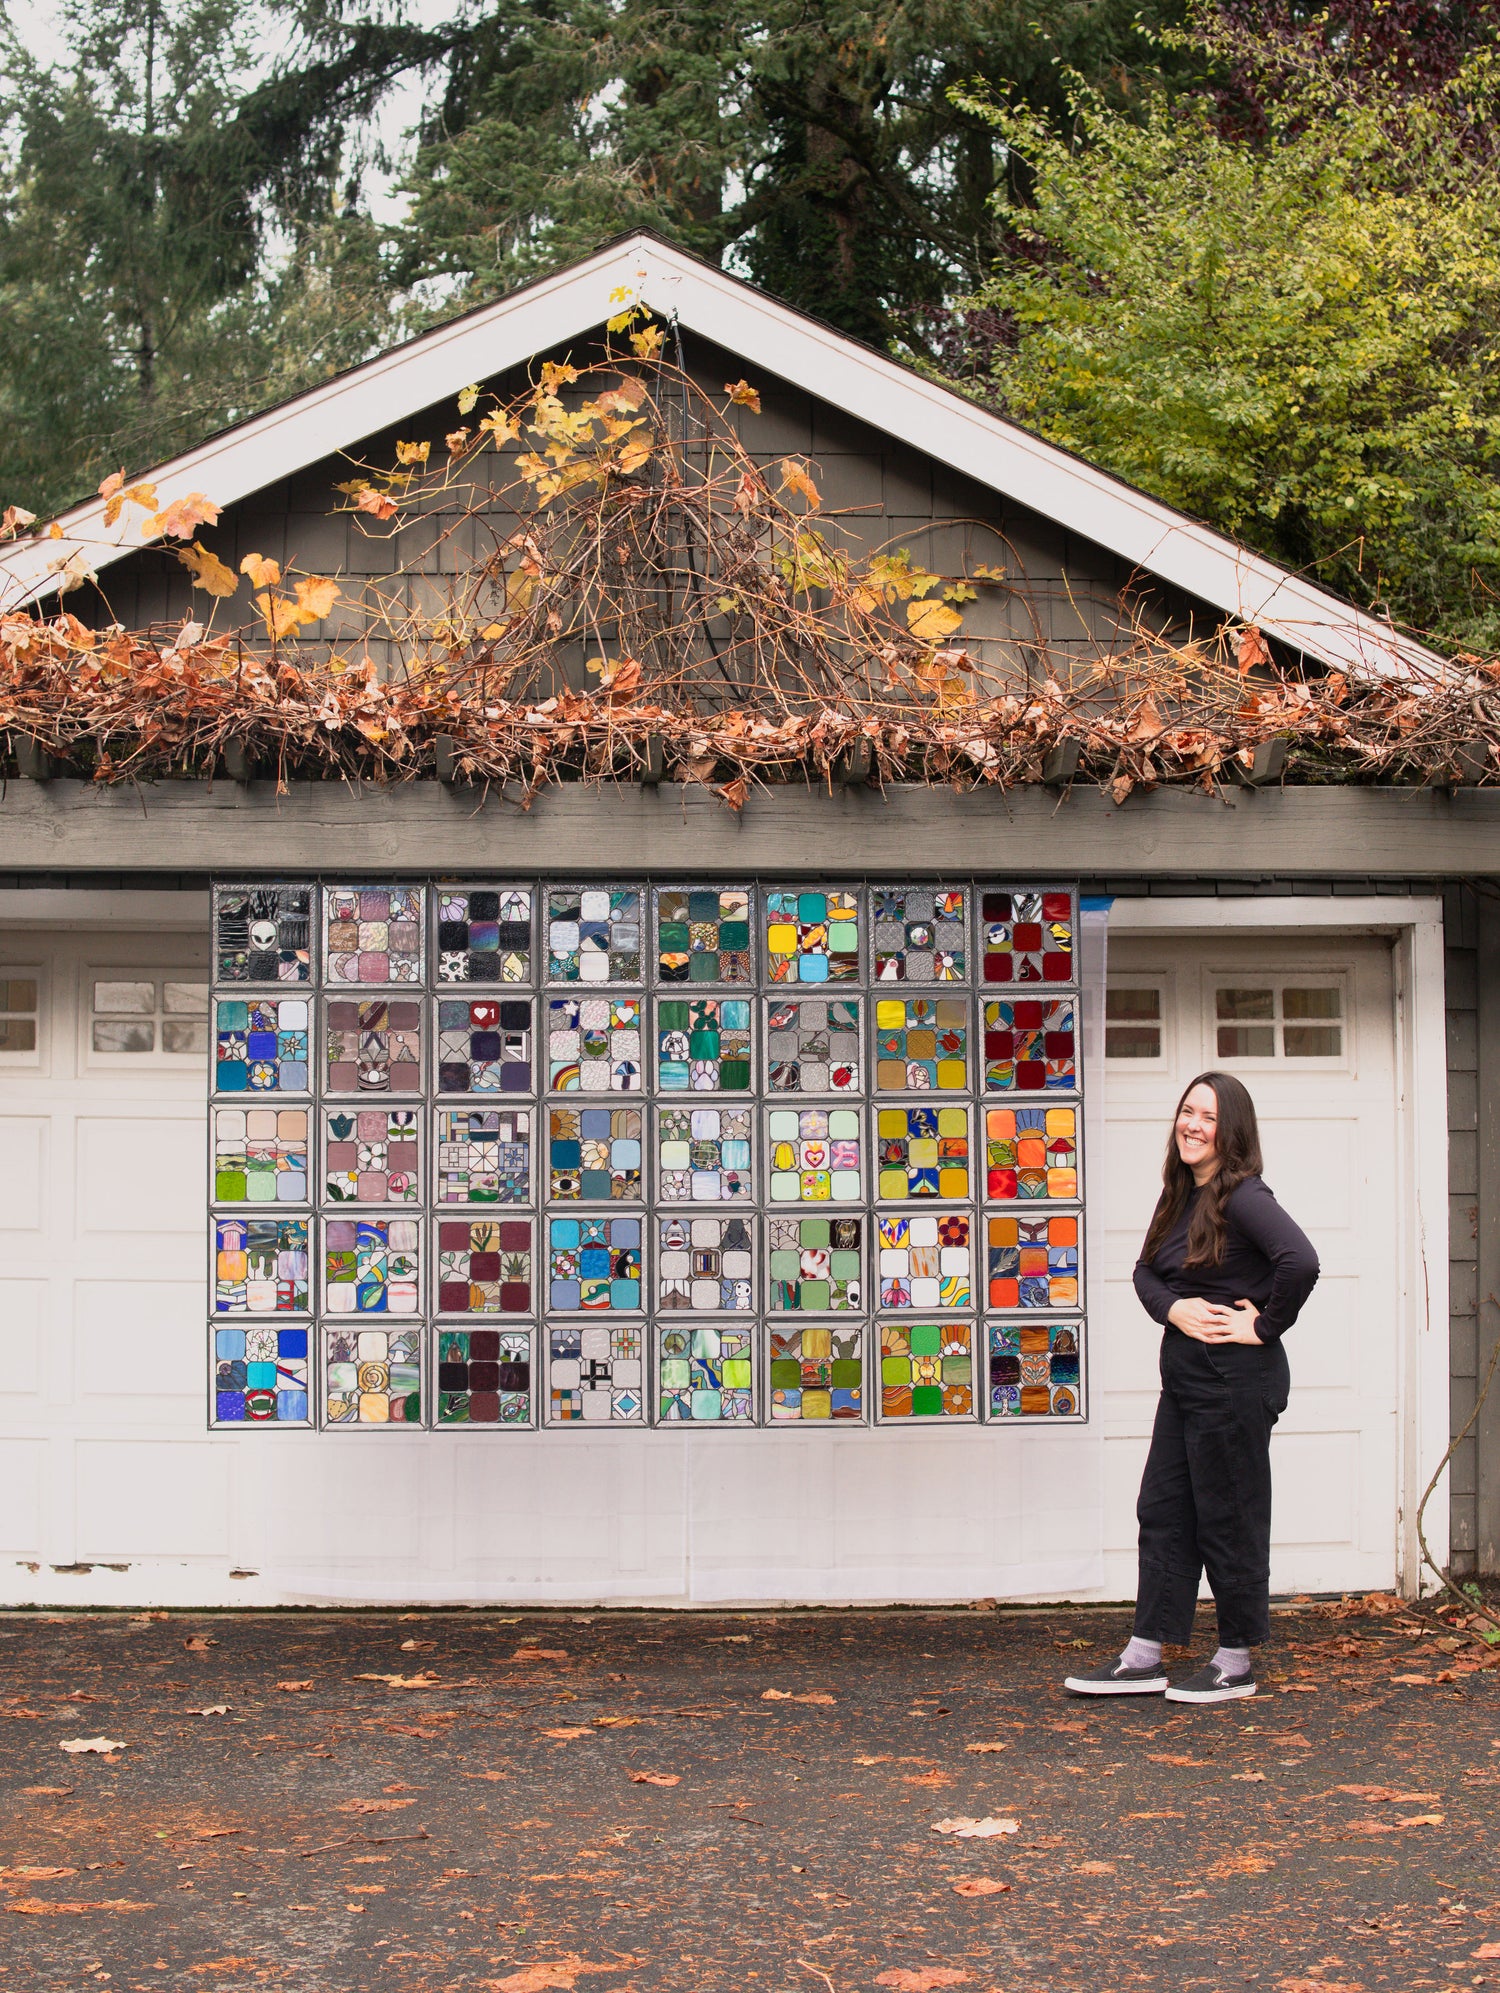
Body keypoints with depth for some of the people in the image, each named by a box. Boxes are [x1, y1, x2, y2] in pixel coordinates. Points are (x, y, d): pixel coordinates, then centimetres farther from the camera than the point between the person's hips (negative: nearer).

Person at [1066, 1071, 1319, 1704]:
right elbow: (1146, 1270, 15)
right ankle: (1144, 1658, 16)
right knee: (1162, 1511, 10)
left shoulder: (1242, 1195, -15)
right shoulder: (1180, 1196, 12)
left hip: (1236, 1377, -9)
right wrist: (1174, 1309, -5)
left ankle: (1235, 1664, 14)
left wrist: (1265, 1327, -18)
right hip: (1186, 1373, 9)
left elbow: (1300, 1261, -29)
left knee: (1228, 1520, 1)